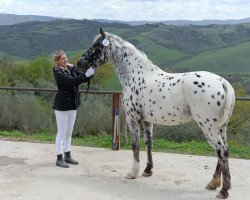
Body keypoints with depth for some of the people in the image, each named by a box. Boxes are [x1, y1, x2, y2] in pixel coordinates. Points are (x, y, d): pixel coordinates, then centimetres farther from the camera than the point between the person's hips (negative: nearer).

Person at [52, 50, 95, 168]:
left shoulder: (72, 68, 5)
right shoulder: (58, 73, -16)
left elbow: (82, 78, 2)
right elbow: (71, 81, -30)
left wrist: (90, 74, -19)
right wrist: (86, 75, -36)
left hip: (73, 104, 7)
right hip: (62, 105, -7)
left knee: (69, 132, 15)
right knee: (62, 132, 0)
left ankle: (67, 156, 25)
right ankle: (59, 158, 9)